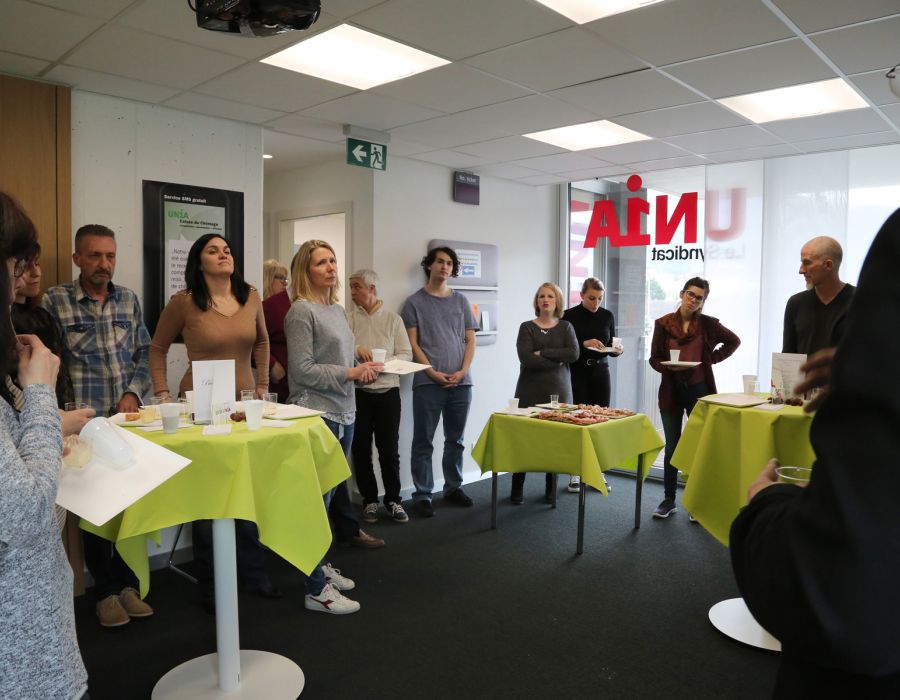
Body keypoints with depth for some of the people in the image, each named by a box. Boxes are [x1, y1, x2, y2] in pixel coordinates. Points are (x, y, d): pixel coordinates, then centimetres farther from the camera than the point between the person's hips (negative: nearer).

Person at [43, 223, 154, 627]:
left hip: (129, 420, 4)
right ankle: (105, 590, 23)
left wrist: (133, 392, -3)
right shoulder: (54, 301, -4)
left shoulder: (129, 300, 8)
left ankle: (126, 583, 26)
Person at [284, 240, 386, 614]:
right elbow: (302, 370, -16)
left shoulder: (338, 310, 14)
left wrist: (363, 369, 2)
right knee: (318, 497, -4)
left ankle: (320, 566, 32)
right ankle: (317, 590, 4)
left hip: (343, 412, 9)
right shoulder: (301, 311, -11)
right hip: (317, 415, -9)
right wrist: (350, 373, -18)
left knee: (331, 492, 17)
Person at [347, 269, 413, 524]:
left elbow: (406, 354, 1)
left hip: (388, 391, 0)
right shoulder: (348, 319, 4)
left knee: (389, 449, 3)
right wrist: (355, 350, -23)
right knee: (361, 448, 8)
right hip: (357, 392, 1)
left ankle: (393, 499, 18)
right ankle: (369, 500, 22)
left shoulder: (393, 319, 6)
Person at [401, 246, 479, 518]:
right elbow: (412, 343, -3)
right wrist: (433, 373, -12)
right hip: (428, 382, -3)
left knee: (455, 440, 13)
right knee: (423, 441, 1)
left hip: (461, 382, 4)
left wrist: (462, 371, -4)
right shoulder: (415, 302, 3)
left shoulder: (461, 301, 13)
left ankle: (453, 487, 26)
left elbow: (470, 340, 10)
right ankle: (422, 494, 9)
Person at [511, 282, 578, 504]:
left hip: (558, 390, 2)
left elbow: (574, 353, -9)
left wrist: (543, 353, -13)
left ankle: (551, 489, 17)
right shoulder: (527, 327, 1)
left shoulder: (566, 327, 8)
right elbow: (526, 358, -13)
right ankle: (517, 489, 9)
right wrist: (556, 361, -11)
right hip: (530, 391, -2)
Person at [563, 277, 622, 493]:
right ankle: (575, 473, 9)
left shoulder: (607, 316, 5)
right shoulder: (570, 316, -5)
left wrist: (616, 351, -10)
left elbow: (611, 346, 11)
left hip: (600, 372, 3)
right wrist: (584, 344, -19)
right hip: (577, 373, -3)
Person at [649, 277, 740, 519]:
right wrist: (669, 366, -19)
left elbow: (734, 341, 12)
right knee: (672, 447, 9)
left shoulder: (708, 324, -1)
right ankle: (669, 500, 19)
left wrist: (713, 358, 1)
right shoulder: (663, 323, -1)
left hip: (699, 390, 0)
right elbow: (654, 359, 0)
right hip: (671, 391, 0)